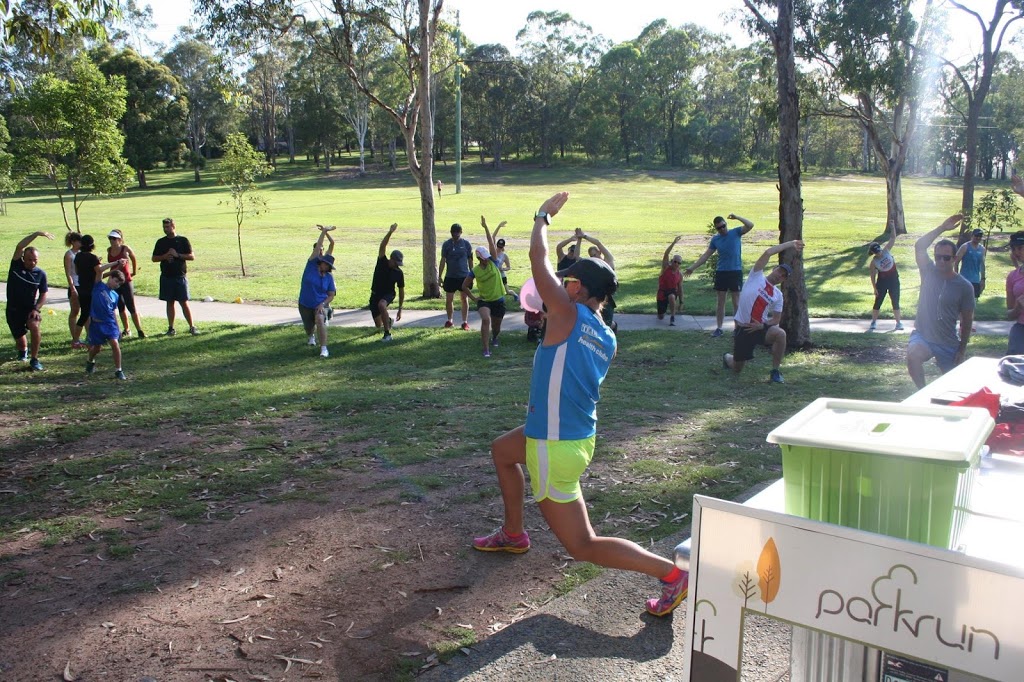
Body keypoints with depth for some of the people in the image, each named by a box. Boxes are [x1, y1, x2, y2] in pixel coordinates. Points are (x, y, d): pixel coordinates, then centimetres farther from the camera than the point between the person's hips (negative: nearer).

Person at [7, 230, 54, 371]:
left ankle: (34, 360, -21)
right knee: (20, 343, 7)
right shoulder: (16, 265, -7)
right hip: (13, 310, 1)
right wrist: (36, 234, -30)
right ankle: (23, 350, 47)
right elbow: (19, 247, -23)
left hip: (30, 309, -1)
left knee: (34, 326, -33)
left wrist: (36, 309, -15)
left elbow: (43, 295, 1)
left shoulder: (40, 274, -6)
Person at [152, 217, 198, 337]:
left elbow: (192, 256, -2)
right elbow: (154, 258, 11)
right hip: (166, 276, 3)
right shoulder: (161, 242, 8)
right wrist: (164, 256, -8)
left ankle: (192, 327, 0)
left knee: (184, 302, -4)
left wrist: (177, 255, -13)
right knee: (170, 303, 7)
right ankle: (171, 328, 13)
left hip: (180, 276, -3)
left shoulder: (182, 240, 1)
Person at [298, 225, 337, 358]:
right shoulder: (311, 266, -7)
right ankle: (312, 336, 56)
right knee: (308, 328, 15)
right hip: (305, 305, 1)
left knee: (320, 320, -32)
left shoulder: (329, 277, -5)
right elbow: (317, 247, -13)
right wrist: (324, 231, -18)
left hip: (320, 304, -1)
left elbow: (331, 295, -3)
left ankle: (324, 349, -33)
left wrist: (323, 304, -19)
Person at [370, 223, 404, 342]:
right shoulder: (382, 262, -11)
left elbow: (401, 291, -3)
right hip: (375, 295, 2)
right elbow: (382, 246, -26)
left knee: (381, 305, -39)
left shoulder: (399, 273, -11)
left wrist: (400, 309, -4)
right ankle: (388, 321, 44)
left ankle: (387, 334, -30)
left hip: (388, 294, -2)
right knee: (378, 325, 4)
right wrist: (390, 232, -41)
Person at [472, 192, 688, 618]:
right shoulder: (607, 339, 3)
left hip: (556, 448, -9)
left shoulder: (568, 315, -19)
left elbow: (538, 257, -14)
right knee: (502, 450, 33)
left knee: (583, 546, 2)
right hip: (579, 435, 9)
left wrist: (544, 216, 4)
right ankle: (513, 534, 45)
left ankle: (671, 574, -3)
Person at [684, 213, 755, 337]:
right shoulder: (715, 239, 5)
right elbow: (706, 255, 9)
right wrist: (692, 268, 6)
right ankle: (718, 328, 13)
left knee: (736, 302, 2)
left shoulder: (736, 232, -2)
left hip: (736, 272, -3)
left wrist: (737, 217, -20)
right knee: (721, 302, 6)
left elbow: (750, 226, -16)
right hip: (721, 272, 3)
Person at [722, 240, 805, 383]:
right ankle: (727, 357, 44)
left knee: (780, 333, -31)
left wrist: (762, 326, -13)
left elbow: (776, 320, 8)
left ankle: (775, 372, -16)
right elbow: (767, 253, -14)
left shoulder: (778, 295, 6)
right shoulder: (757, 276, -3)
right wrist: (790, 244, -9)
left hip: (760, 328, 3)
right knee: (736, 369, 4)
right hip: (742, 328, -3)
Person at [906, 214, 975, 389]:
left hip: (948, 344, 1)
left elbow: (967, 321, 0)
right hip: (922, 336, -1)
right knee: (913, 355, -34)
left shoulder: (964, 286, -5)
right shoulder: (929, 273, -1)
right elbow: (919, 247, -17)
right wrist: (942, 228, -23)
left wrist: (962, 350, -1)